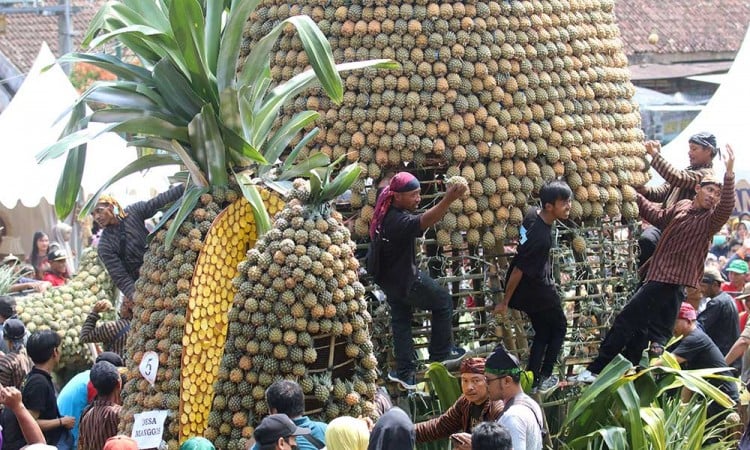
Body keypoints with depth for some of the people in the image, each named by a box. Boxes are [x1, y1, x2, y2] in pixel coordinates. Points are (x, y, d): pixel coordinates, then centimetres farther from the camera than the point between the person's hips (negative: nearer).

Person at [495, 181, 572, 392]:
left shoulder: (534, 216, -6)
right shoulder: (541, 237, -33)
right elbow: (518, 270, -27)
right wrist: (504, 302, -19)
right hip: (539, 291, -8)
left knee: (542, 333, 19)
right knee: (558, 328, 14)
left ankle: (532, 379, 19)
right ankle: (544, 377, 16)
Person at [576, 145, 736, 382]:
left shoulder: (710, 219, -9)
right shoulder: (682, 206, 13)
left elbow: (726, 207, -29)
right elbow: (660, 217, 30)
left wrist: (729, 174, -41)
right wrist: (636, 197, 33)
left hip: (673, 281, -8)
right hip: (657, 276, 8)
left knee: (626, 320, -10)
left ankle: (597, 369, -7)